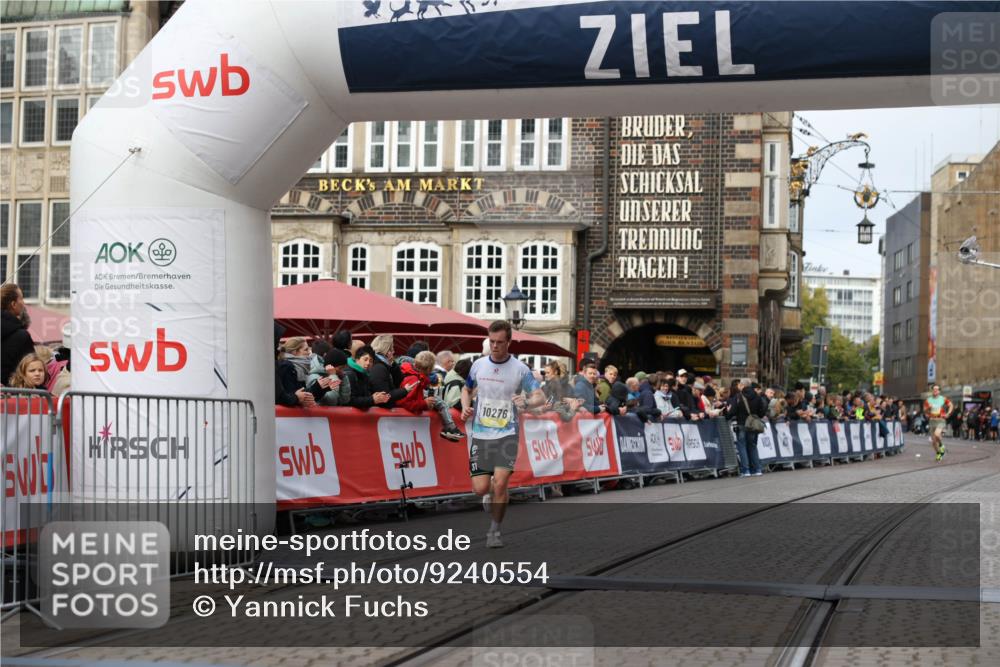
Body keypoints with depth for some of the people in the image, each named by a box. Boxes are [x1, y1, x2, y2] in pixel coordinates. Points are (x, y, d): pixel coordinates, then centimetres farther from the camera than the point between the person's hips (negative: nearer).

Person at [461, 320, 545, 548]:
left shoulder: (520, 369, -5)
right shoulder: (478, 365, 4)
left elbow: (540, 397, -6)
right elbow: (466, 390, 21)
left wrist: (527, 403, -28)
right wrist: (465, 408, 1)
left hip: (506, 435, -2)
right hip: (480, 434, 2)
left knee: (500, 484, -13)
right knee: (480, 488, -4)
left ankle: (494, 531, 6)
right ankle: (490, 495, 34)